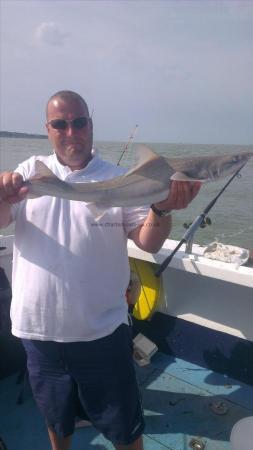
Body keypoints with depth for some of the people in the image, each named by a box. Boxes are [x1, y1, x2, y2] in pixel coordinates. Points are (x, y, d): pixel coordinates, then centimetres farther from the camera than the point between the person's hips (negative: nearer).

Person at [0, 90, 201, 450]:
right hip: (39, 331, 3)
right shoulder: (31, 172, 1)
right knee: (56, 418, 28)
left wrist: (162, 209, -30)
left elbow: (149, 242, -10)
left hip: (102, 333, -2)